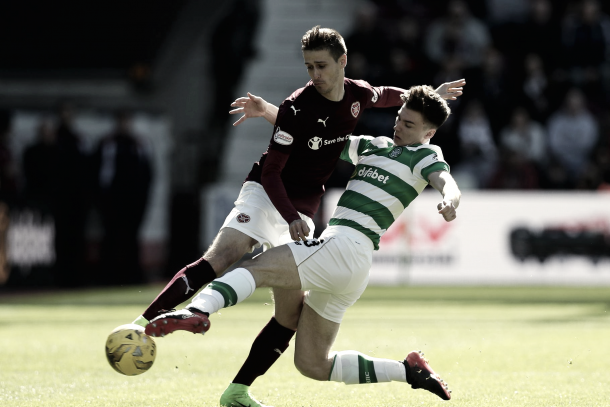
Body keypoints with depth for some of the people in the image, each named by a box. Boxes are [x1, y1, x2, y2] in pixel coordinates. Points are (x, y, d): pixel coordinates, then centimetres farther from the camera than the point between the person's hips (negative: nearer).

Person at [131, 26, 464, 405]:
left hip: (300, 214, 6)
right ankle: (141, 324, -36)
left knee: (292, 310, -2)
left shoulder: (359, 94, 0)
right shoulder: (298, 108, -18)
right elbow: (270, 171, -16)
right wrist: (292, 218, -27)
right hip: (265, 196, -6)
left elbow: (385, 96, 27)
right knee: (218, 261, -31)